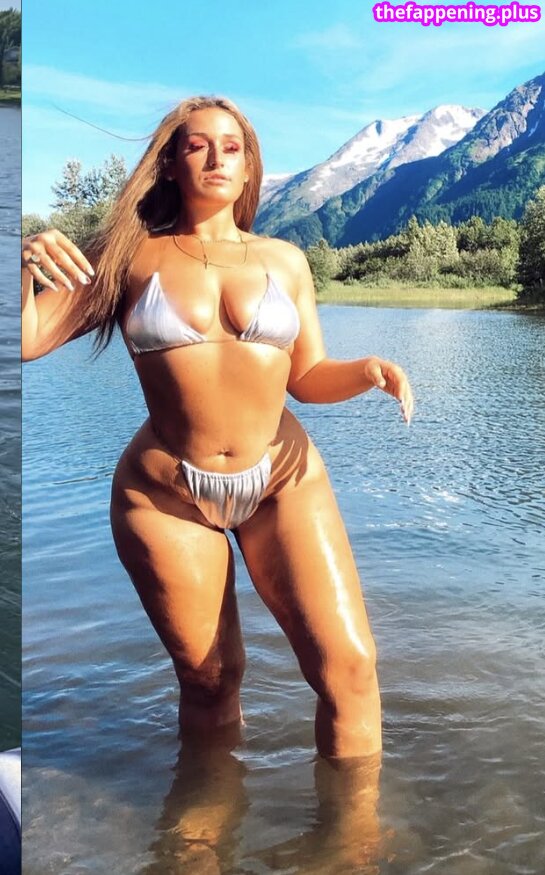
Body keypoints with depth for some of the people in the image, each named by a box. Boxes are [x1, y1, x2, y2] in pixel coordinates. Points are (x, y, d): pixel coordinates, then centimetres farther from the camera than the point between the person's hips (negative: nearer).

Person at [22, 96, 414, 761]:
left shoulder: (283, 259, 6)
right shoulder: (132, 255, 1)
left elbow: (307, 379, 8)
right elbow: (26, 342, -4)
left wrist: (366, 371, -12)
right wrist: (27, 264, -21)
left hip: (286, 480, 2)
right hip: (166, 495, -1)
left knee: (348, 666, -8)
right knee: (209, 679, 8)